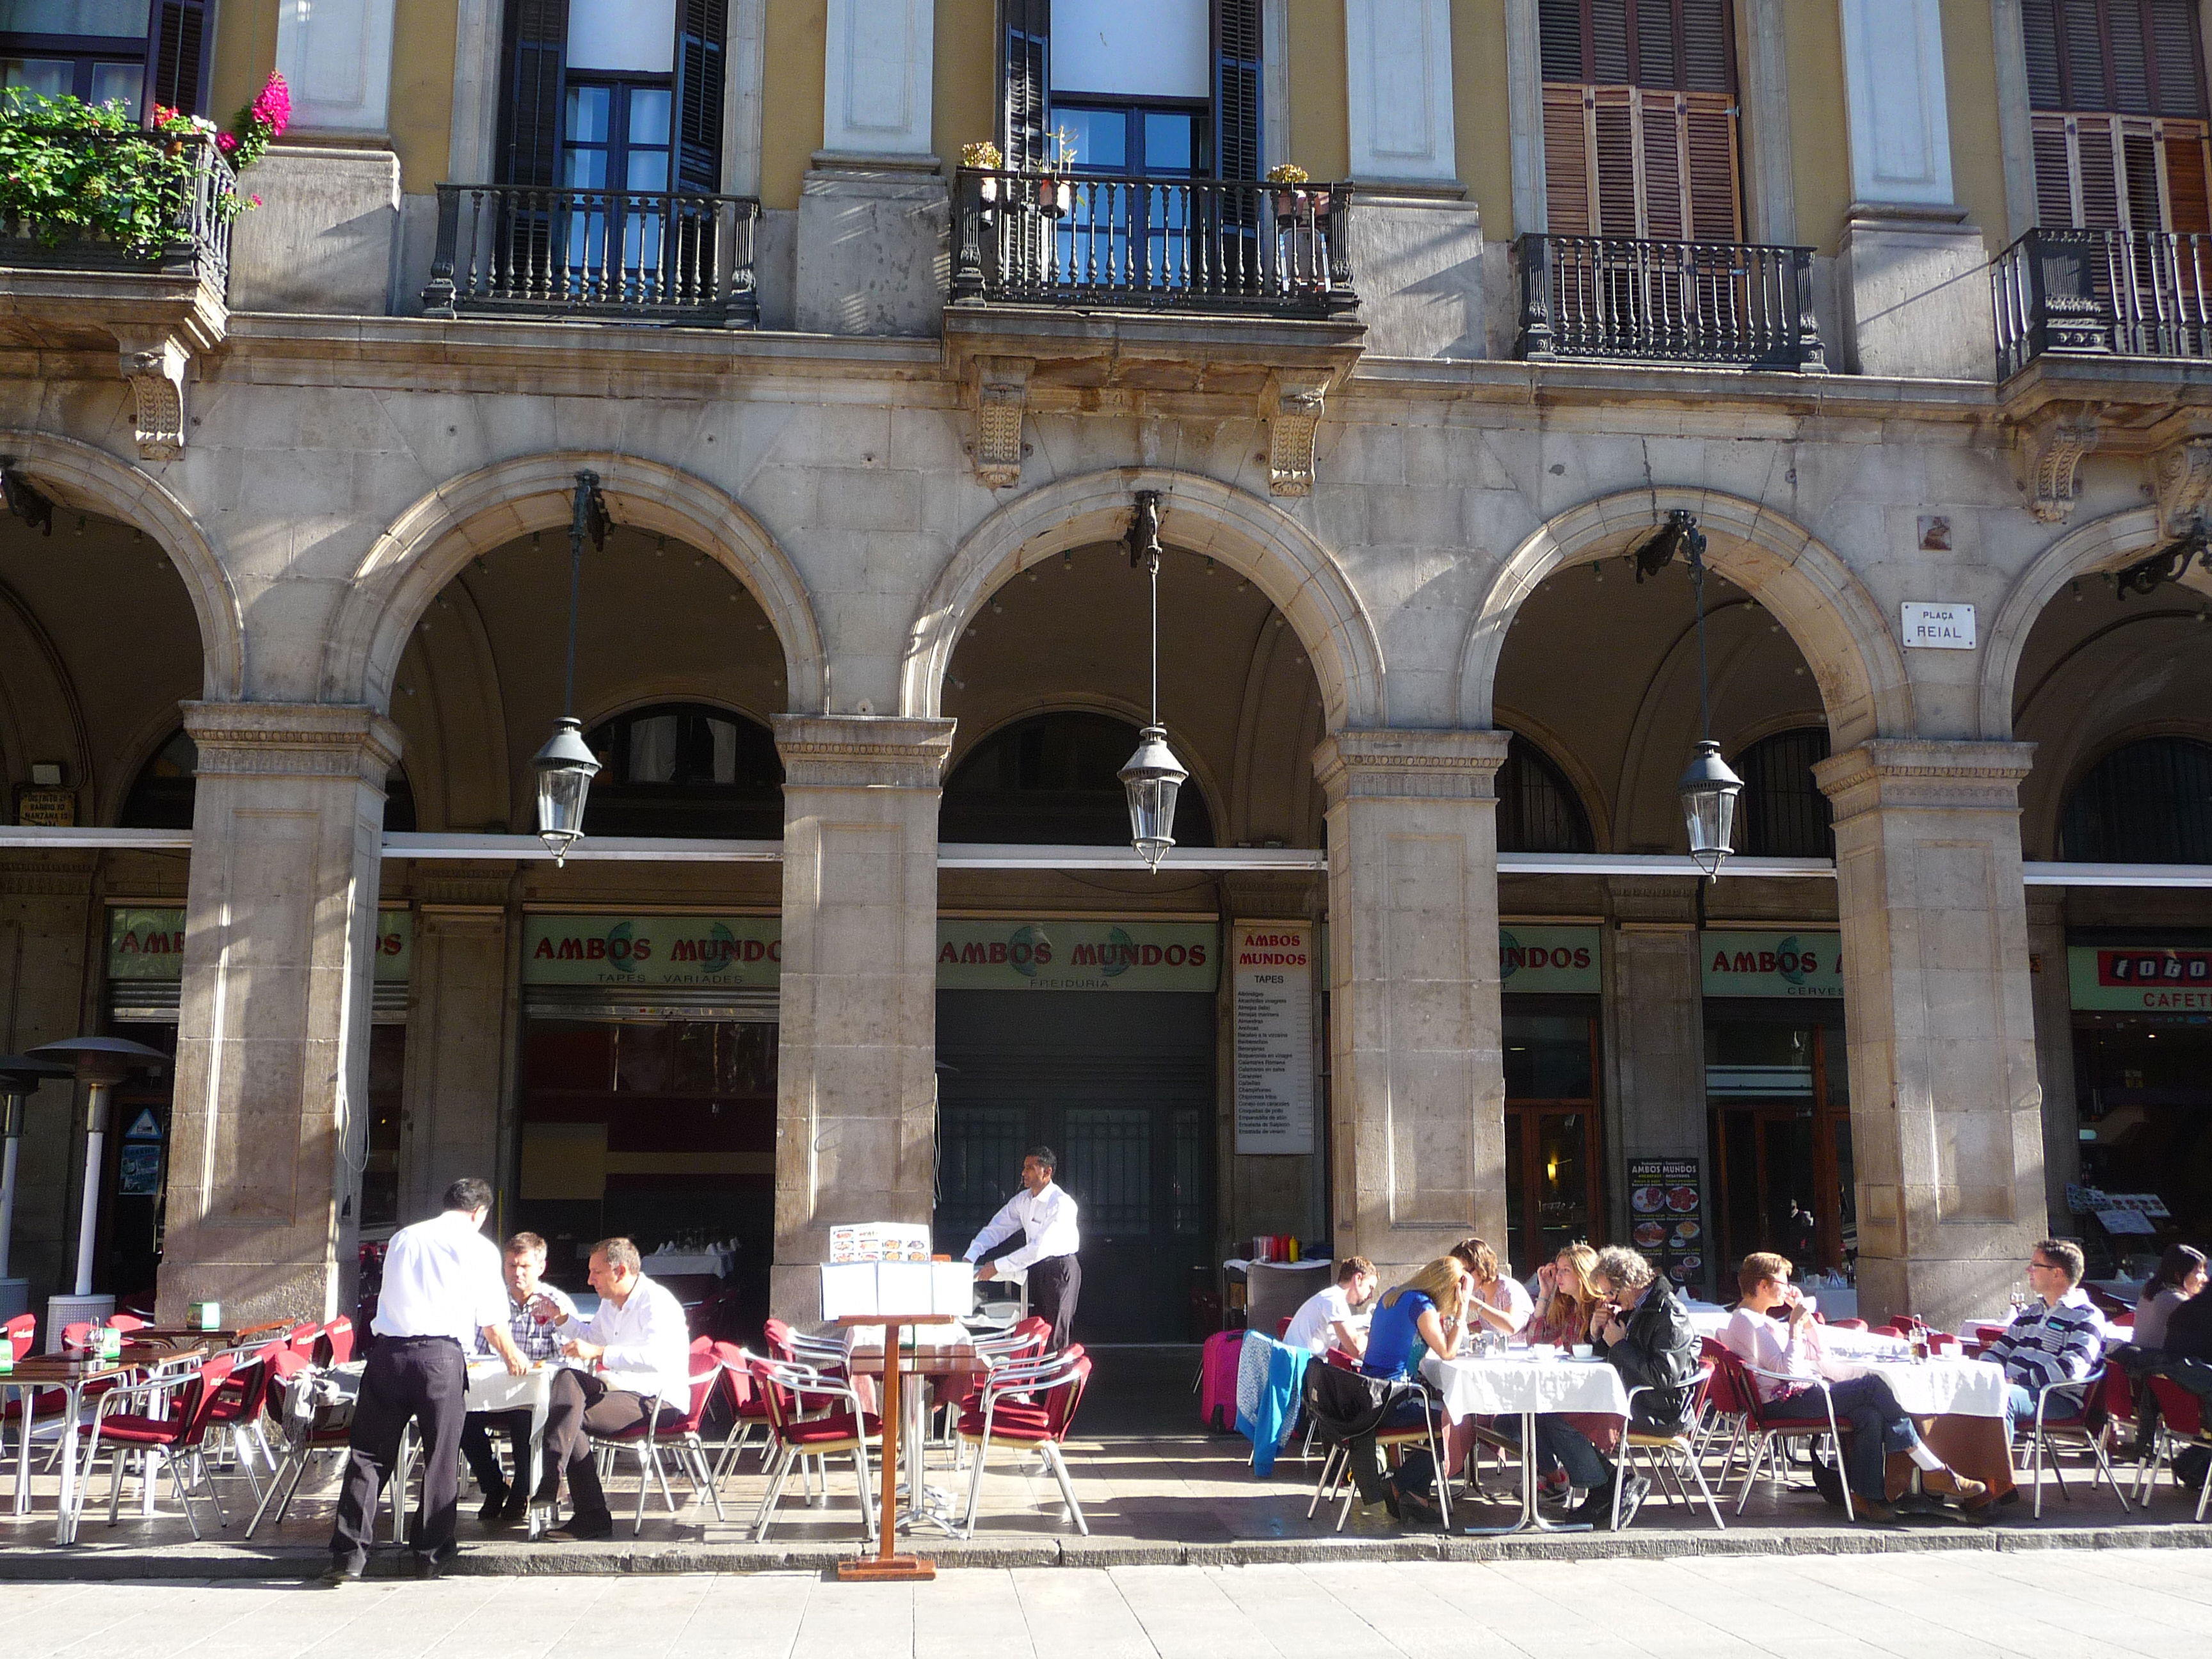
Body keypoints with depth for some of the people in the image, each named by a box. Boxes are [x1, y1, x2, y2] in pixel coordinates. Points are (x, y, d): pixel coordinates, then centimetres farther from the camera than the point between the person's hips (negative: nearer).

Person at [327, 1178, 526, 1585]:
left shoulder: (402, 1239, 21)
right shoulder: (479, 1248, 8)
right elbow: (493, 1322, 8)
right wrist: (514, 1359, 26)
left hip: (388, 1352, 3)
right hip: (441, 1356, -3)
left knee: (369, 1455, 8)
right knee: (440, 1458, 7)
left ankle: (349, 1555, 3)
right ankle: (432, 1556, 11)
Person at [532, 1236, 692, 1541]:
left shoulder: (656, 1303, -15)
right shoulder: (611, 1302, 17)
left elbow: (656, 1357, -33)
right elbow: (593, 1336, 39)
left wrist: (598, 1353, -35)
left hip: (659, 1402, -9)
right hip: (622, 1388, 9)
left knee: (571, 1418, -22)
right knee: (568, 1380, -17)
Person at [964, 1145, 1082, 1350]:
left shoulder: (1062, 1204, -22)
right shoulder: (1022, 1200, 4)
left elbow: (1040, 1248, -28)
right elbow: (995, 1229, 5)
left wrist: (998, 1267, -28)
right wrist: (970, 1257, -10)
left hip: (1060, 1269, -8)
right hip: (1035, 1269, 8)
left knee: (1054, 1336, -6)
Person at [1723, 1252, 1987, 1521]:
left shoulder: (1761, 1319, 22)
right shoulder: (1746, 1321, -10)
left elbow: (1818, 1356, 23)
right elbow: (1786, 1369, -21)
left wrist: (1805, 1315, 14)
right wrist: (1795, 1324, -16)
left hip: (1800, 1396, 10)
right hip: (1785, 1401, -10)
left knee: (1870, 1415, -12)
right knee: (1875, 1386, -16)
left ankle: (1867, 1496, -13)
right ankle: (1935, 1471, -12)